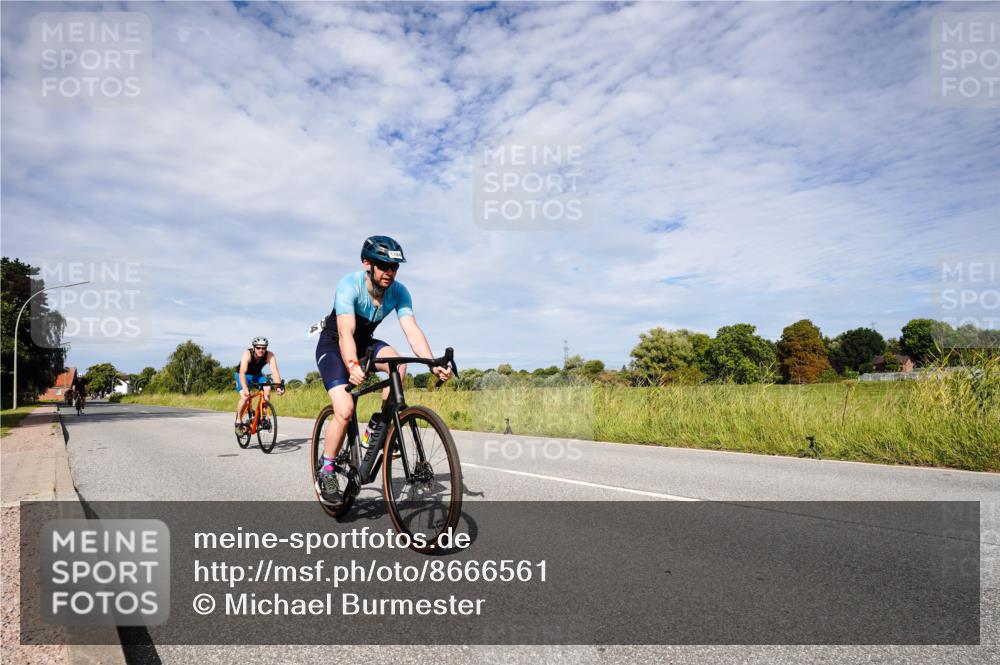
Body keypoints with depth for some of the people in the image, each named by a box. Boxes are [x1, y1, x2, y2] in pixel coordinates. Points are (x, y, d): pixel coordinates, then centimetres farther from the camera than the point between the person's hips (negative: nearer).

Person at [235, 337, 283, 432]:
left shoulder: (270, 355, -26)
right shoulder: (247, 354, -32)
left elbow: (275, 372, -34)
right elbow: (242, 373, -43)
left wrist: (279, 386, -50)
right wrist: (245, 388, -58)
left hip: (257, 375, 3)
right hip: (244, 375, -3)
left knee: (267, 389, -26)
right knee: (245, 397, -25)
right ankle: (238, 422, -4)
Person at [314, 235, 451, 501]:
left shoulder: (398, 292, -18)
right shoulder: (349, 286, -30)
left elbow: (412, 331, -27)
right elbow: (346, 333, -41)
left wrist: (433, 364, -43)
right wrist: (353, 366, -60)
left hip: (365, 342, 4)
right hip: (333, 345, -4)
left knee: (398, 363, -28)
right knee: (345, 410, -20)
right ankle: (327, 469, 3)